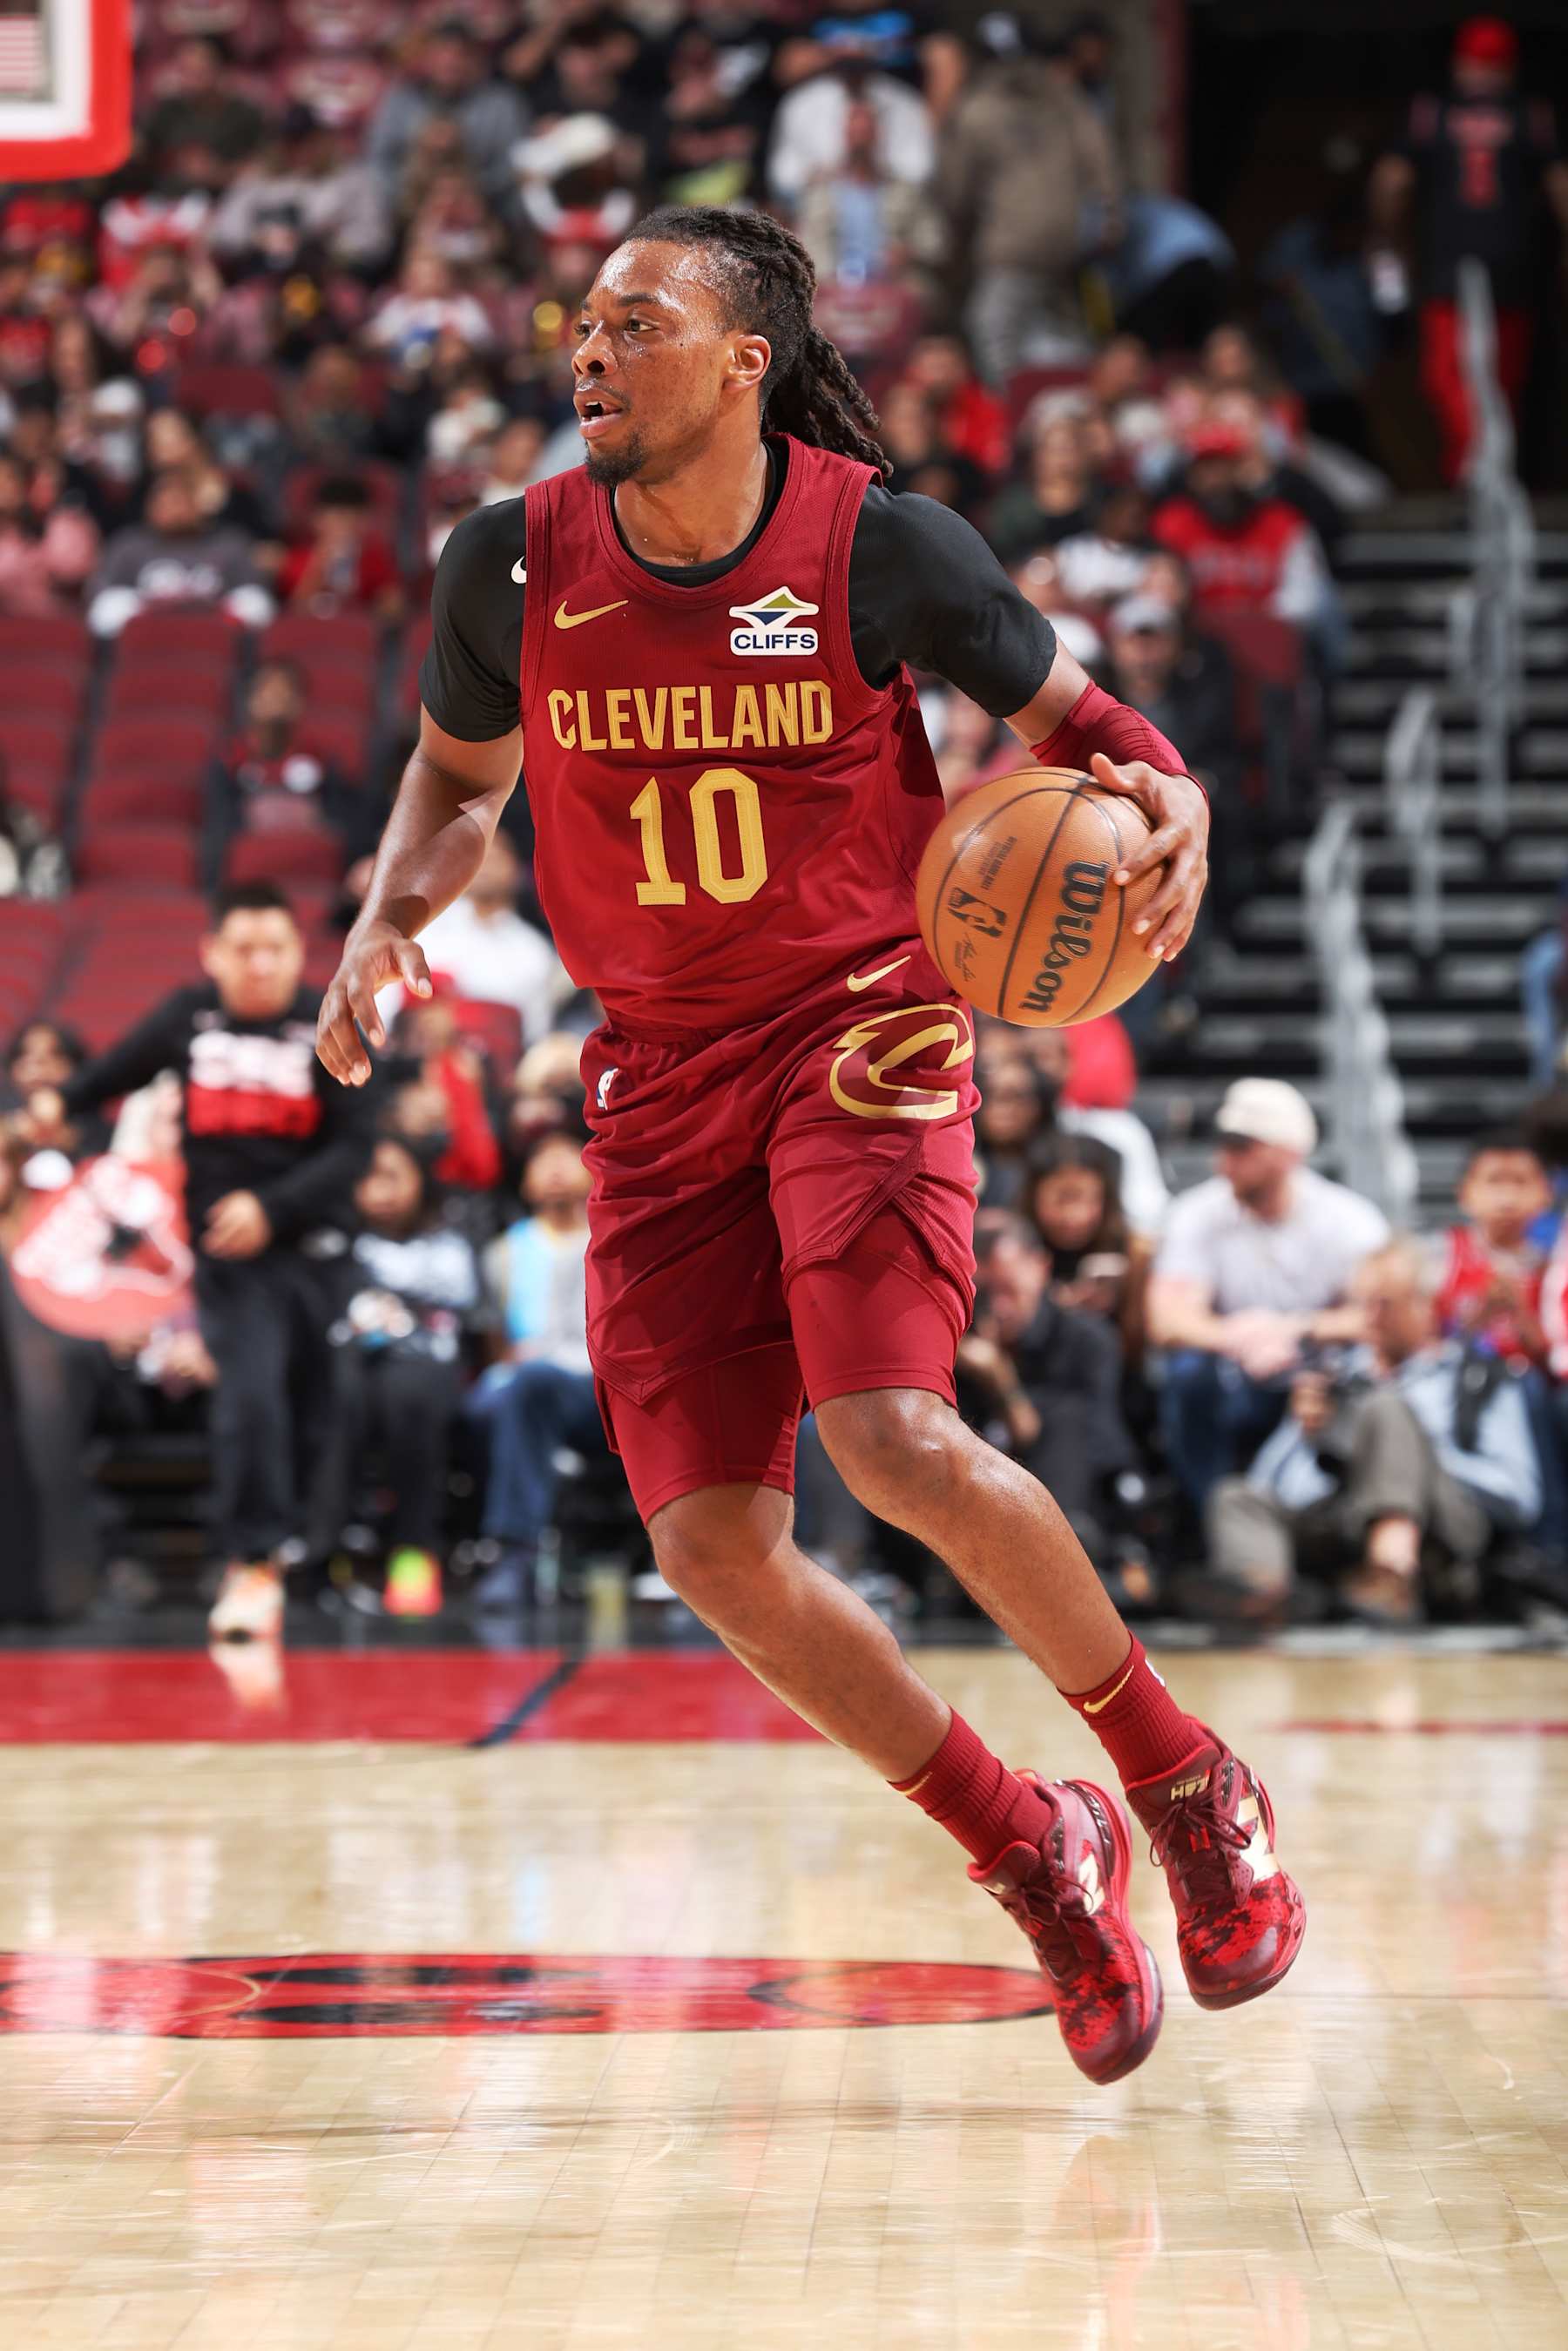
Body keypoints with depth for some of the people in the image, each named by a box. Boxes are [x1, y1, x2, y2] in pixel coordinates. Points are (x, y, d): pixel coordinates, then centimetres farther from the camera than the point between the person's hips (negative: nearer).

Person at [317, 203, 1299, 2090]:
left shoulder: (881, 547, -12)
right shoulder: (513, 567, -4)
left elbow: (1058, 711, 4)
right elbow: (460, 772, 15)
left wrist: (1162, 794, -18)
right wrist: (387, 924, -4)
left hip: (866, 1032, -4)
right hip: (660, 1080, 4)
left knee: (897, 1446, -25)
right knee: (712, 1548, -4)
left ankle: (1185, 1779, 0)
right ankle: (1034, 1860, 18)